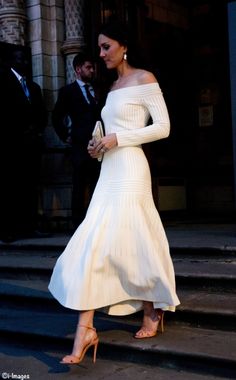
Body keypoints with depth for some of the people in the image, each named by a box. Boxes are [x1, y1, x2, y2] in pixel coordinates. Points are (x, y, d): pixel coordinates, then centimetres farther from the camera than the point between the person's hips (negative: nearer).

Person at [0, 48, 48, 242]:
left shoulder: (34, 87, 23)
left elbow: (42, 113, 20)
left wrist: (37, 129, 0)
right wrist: (21, 130, -11)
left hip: (33, 142, 6)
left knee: (31, 185, 2)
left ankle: (30, 225, 5)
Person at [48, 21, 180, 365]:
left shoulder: (144, 79, -2)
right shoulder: (113, 87, 21)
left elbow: (163, 127, -8)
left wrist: (117, 139, -13)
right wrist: (99, 146, 6)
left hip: (129, 170, -8)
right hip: (109, 171, 8)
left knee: (133, 243, -7)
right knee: (91, 245, 1)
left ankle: (153, 312, 13)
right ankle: (85, 330, 6)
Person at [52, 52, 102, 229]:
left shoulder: (97, 91, 16)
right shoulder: (68, 91, 6)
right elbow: (57, 117, 6)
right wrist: (66, 137, 2)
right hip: (80, 146, -3)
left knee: (97, 186, 2)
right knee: (80, 188, 0)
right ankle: (78, 224, 5)